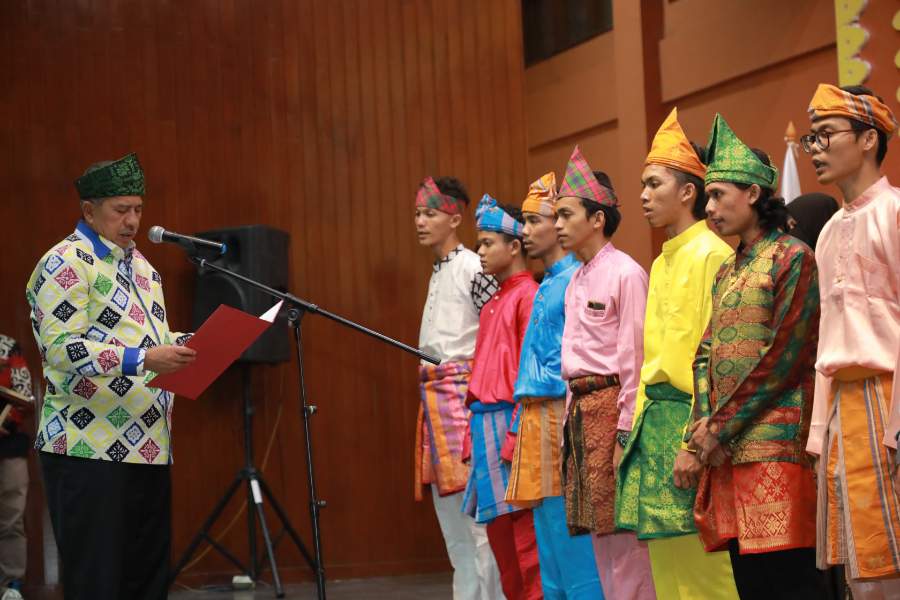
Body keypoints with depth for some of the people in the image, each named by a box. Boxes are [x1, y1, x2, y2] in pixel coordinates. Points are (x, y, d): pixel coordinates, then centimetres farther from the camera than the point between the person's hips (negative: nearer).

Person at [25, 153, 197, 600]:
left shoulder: (139, 264, 19)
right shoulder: (66, 263, -8)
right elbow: (62, 348, -18)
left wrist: (185, 346, 5)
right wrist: (143, 359, -26)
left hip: (148, 446, 8)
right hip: (90, 448, -8)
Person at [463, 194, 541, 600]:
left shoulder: (527, 295, -8)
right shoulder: (493, 302, 17)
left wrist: (516, 433, -19)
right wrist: (476, 428, 15)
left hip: (510, 419, -9)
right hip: (485, 424, 9)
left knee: (523, 524, -6)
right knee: (496, 525, 11)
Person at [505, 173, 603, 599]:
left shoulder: (576, 281, -11)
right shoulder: (547, 285, 18)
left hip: (563, 415, -10)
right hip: (537, 419, 10)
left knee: (575, 551, -6)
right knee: (550, 553, 12)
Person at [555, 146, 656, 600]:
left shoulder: (625, 273, -10)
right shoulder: (576, 281, 15)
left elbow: (632, 357, -14)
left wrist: (625, 433, -16)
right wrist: (573, 411, 14)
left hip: (611, 405, -9)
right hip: (579, 408, 9)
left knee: (621, 526, -6)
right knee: (597, 527, 11)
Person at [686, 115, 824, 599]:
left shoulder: (791, 258, -4)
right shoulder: (727, 271, 21)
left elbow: (786, 355, -12)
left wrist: (721, 425, -11)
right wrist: (705, 419, -1)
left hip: (774, 443, -7)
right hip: (728, 448, 8)